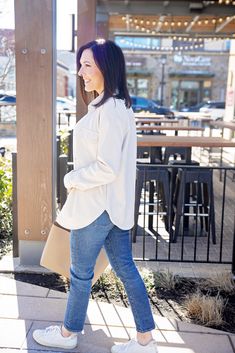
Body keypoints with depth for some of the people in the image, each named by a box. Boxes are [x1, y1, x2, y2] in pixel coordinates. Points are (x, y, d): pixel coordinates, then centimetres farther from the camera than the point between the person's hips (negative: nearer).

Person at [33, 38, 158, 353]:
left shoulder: (109, 111, -21)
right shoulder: (119, 105, 10)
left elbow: (106, 168, -25)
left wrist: (71, 179, -10)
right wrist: (77, 178, 10)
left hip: (97, 207, -9)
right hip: (115, 205, 10)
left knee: (81, 273, 11)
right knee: (125, 268, 15)